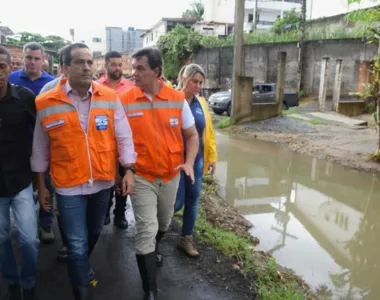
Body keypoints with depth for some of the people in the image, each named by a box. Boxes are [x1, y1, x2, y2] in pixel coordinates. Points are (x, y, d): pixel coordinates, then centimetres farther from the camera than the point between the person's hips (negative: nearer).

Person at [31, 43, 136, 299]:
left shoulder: (110, 98, -5)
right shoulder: (45, 104, -8)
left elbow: (123, 137, 0)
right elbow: (40, 150, 1)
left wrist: (129, 170, -7)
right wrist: (41, 186, 5)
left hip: (103, 182, 3)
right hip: (69, 186, -3)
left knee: (94, 232, 25)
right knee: (77, 245, 2)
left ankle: (81, 265, 55)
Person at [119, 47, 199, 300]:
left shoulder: (178, 99, -6)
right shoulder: (124, 101, -10)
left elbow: (192, 135, 2)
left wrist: (189, 162, -13)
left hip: (171, 175, 3)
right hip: (141, 176, -3)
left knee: (164, 223, 23)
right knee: (147, 229, -6)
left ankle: (151, 250, 57)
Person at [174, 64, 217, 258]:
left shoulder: (201, 103, 8)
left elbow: (209, 131, 11)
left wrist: (212, 156, 9)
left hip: (196, 159, 6)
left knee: (193, 199, 10)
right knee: (178, 201, -2)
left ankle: (187, 239, 26)